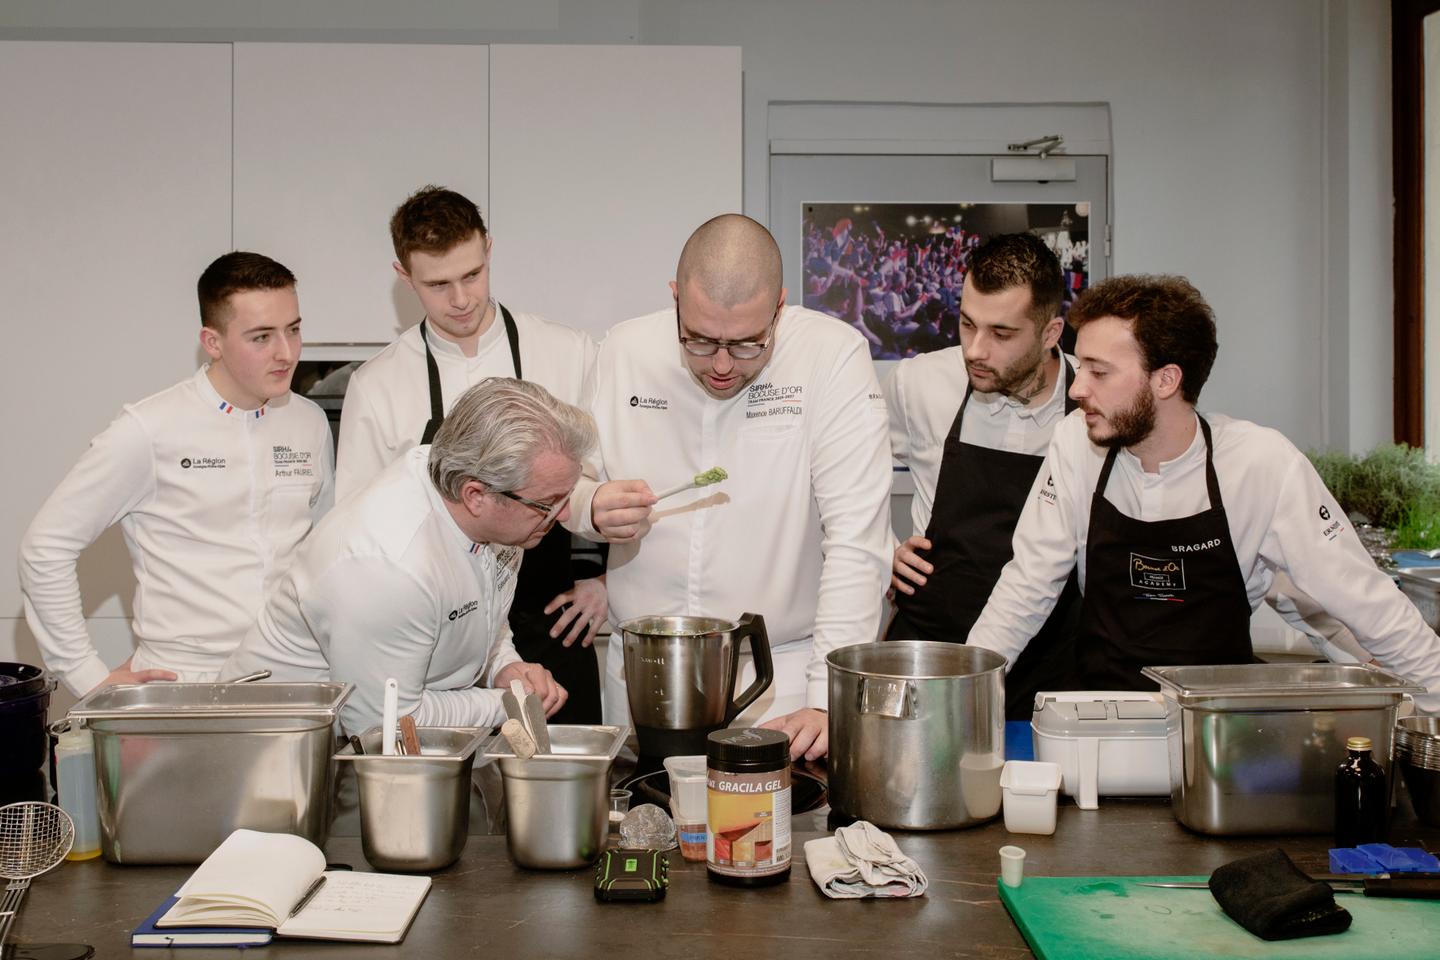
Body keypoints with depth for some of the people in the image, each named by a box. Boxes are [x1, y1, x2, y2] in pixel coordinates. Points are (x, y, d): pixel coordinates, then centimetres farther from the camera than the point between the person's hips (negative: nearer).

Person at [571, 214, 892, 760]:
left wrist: (829, 701, -21)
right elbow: (571, 485, 13)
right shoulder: (624, 350, -1)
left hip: (781, 673, -3)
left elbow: (855, 542, -16)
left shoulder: (834, 356, -13)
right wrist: (594, 509, -12)